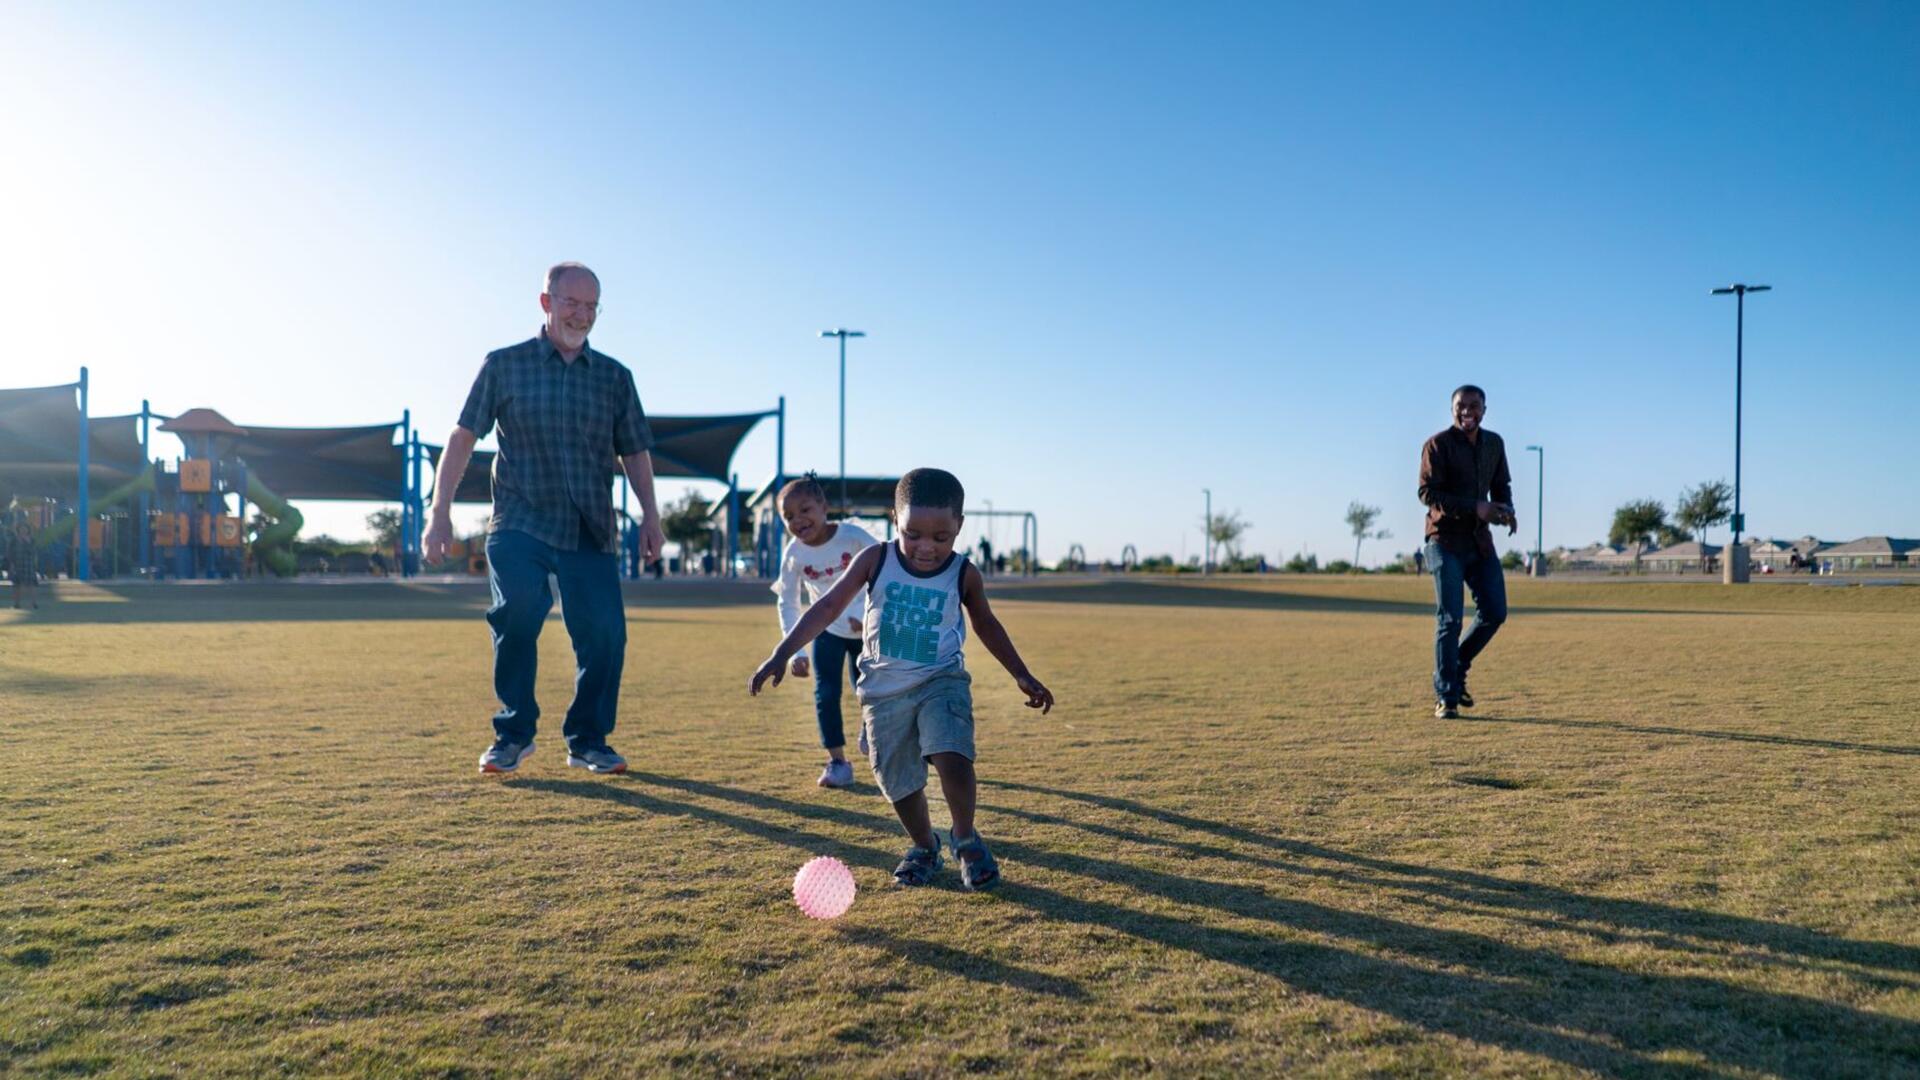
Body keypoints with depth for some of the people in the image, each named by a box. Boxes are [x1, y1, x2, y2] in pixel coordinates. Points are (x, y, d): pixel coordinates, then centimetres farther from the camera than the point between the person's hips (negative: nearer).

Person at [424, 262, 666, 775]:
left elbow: (635, 451, 16)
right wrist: (440, 512, 0)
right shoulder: (504, 365, 7)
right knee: (520, 608, -23)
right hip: (519, 523, -2)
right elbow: (463, 437, 6)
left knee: (605, 632, -7)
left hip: (591, 531, 2)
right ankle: (514, 732, -4)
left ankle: (587, 741, 13)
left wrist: (650, 516, 5)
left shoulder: (615, 377, 13)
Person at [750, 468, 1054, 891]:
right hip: (884, 689, 1)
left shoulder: (964, 575, -7)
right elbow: (828, 607, -6)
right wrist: (781, 656, -12)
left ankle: (966, 840, 2)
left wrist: (1022, 676, 14)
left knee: (953, 758, -24)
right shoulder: (875, 561, -10)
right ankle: (924, 847, 35)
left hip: (941, 681, -1)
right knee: (900, 783, 7)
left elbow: (986, 624, 12)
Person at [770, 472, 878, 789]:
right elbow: (787, 603, -7)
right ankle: (837, 761, 4)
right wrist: (795, 651, -14)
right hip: (827, 630, 2)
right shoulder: (794, 554, -16)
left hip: (866, 628, -2)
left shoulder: (853, 536, -25)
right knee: (825, 694, -7)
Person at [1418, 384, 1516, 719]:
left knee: (1494, 613, 4)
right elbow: (1427, 493, -16)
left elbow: (1501, 486, 19)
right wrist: (1475, 508, -24)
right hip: (1446, 542, -6)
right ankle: (1445, 697, 0)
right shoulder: (1437, 445, -9)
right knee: (1449, 620, -7)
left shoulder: (1494, 444, 10)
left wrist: (1506, 509, -5)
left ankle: (1457, 670, 24)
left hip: (1480, 541, 6)